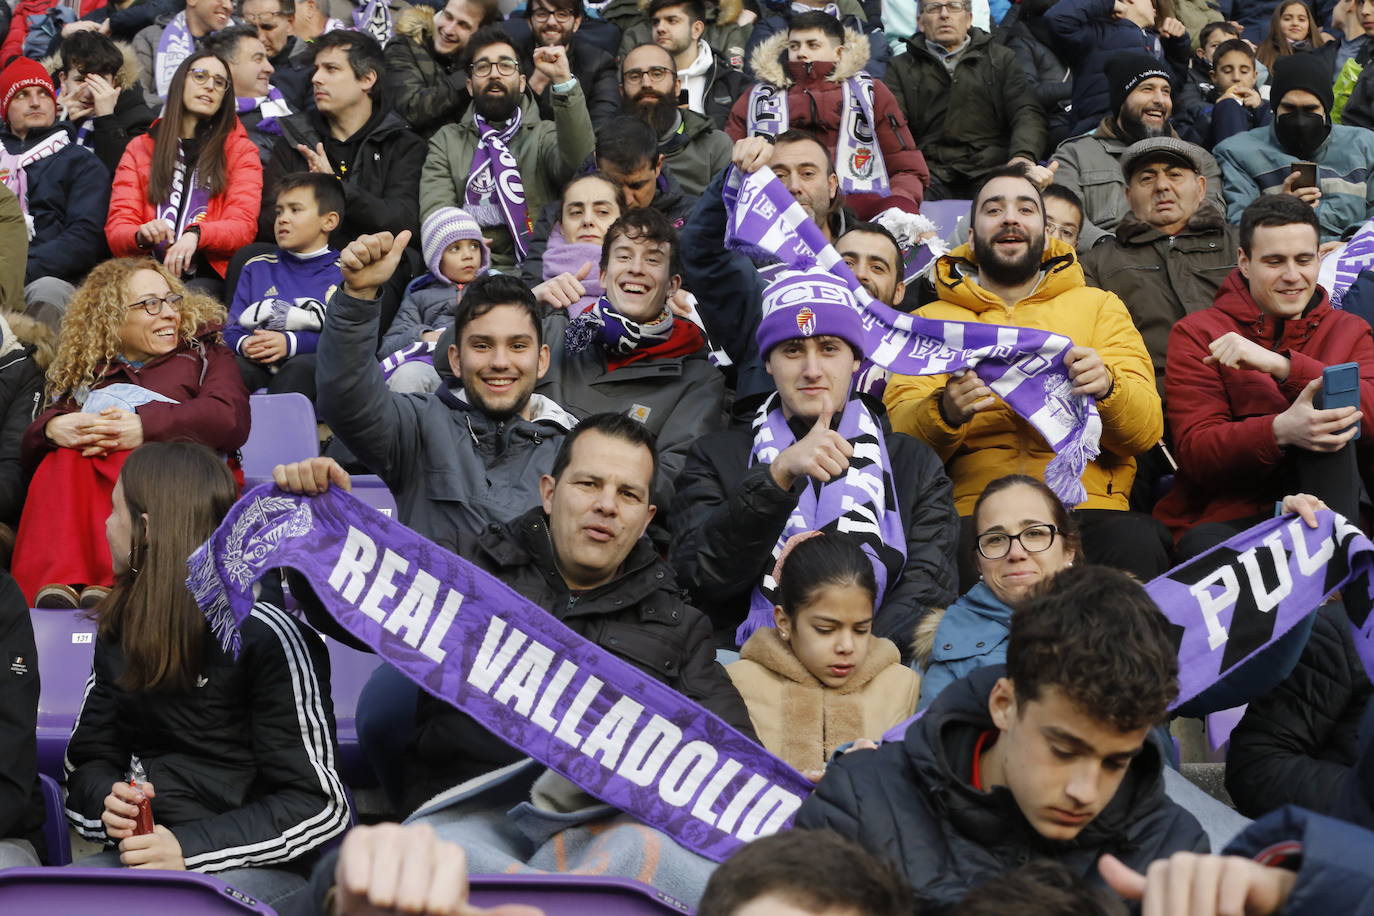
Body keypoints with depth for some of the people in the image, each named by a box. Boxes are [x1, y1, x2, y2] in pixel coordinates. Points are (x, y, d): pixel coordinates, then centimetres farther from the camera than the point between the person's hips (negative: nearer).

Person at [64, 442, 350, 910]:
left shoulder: (264, 633, -11)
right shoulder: (121, 629, 12)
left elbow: (319, 805, -12)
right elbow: (87, 764, 15)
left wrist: (190, 847, -22)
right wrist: (108, 802, -10)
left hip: (259, 866, -6)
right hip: (142, 853, 6)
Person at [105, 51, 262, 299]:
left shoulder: (241, 150, 15)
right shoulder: (139, 148, 20)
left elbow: (243, 227, 1)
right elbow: (116, 230, 11)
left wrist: (196, 235, -20)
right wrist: (142, 236, -14)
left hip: (208, 276, -1)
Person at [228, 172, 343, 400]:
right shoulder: (257, 268, 24)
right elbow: (232, 330, 15)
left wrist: (291, 343, -18)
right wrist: (244, 345, -10)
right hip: (258, 369, 3)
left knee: (303, 365, -37)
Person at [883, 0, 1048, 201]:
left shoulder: (1002, 59, 22)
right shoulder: (901, 67, 21)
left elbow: (1028, 114, 9)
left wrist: (1023, 155, -14)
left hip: (990, 168, 1)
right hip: (930, 170, 0)